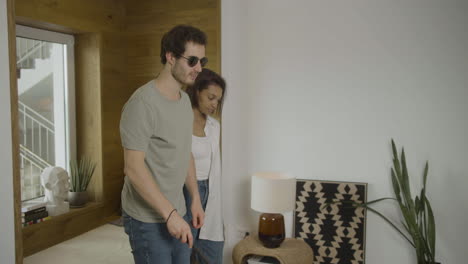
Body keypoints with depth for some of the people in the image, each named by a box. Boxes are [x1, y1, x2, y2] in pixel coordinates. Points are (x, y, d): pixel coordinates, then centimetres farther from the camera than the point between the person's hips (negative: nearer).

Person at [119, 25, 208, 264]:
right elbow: (133, 168, -22)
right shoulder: (143, 103, -19)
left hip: (177, 214, 8)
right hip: (148, 220, -7)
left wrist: (195, 198, 11)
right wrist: (170, 214, -22)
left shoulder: (185, 100, 7)